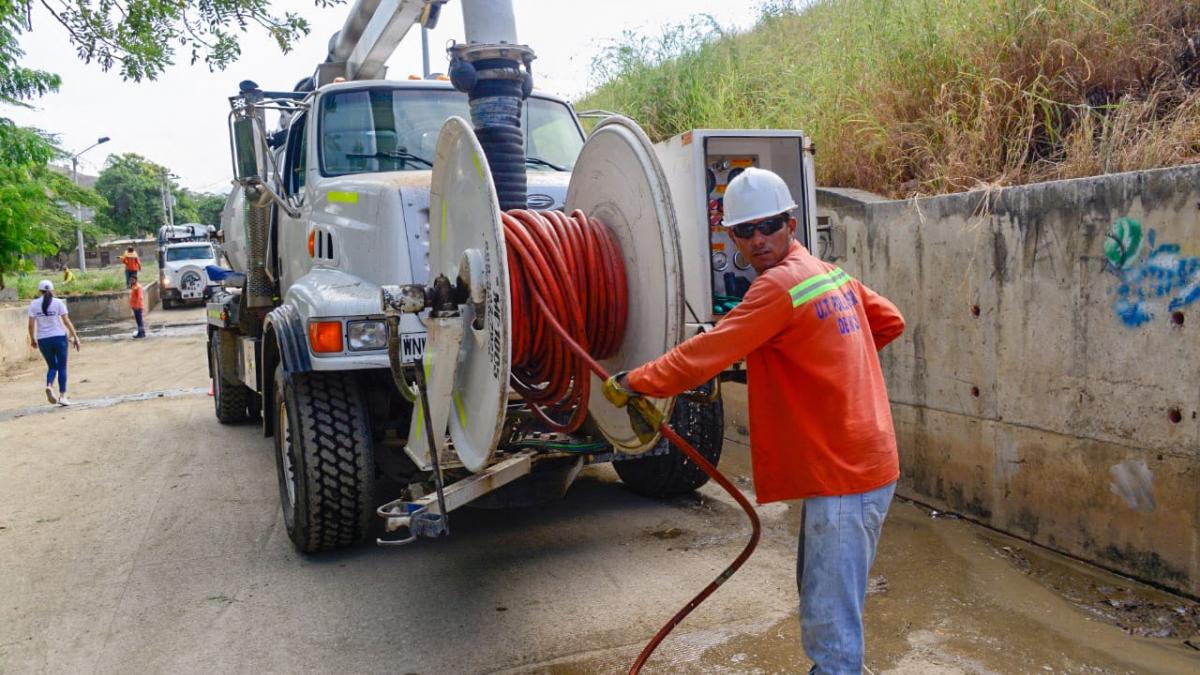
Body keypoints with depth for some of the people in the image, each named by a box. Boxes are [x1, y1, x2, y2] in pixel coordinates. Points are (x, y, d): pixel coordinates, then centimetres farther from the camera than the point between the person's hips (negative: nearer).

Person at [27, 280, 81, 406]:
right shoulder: (58, 303, -3)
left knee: (52, 366, 18)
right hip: (59, 338, -2)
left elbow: (31, 324, -1)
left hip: (43, 340, 2)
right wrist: (75, 337, -2)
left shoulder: (34, 304, 2)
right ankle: (62, 396, 2)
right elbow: (66, 321, -6)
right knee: (62, 367, 5)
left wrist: (32, 339, 12)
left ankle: (49, 386, -9)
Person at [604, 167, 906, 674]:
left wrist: (629, 383, -9)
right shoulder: (830, 273, 10)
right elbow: (890, 322, 22)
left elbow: (703, 355, -20)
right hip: (850, 463, 10)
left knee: (831, 624, -3)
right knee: (819, 602, 23)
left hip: (845, 476, -10)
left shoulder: (780, 285, -18)